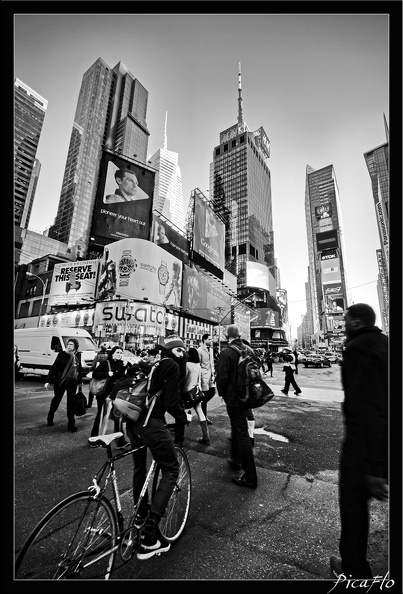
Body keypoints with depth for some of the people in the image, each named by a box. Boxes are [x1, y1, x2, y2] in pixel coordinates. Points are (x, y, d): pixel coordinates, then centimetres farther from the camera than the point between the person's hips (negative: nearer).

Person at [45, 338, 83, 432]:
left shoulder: (78, 355, -1)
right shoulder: (62, 354, -9)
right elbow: (54, 367, -6)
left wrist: (80, 381, 14)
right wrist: (48, 381, -9)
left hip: (72, 382, 2)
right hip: (59, 381, -2)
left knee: (71, 401, 4)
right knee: (57, 399, 14)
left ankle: (71, 424, 14)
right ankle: (50, 417, 43)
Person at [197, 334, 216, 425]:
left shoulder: (211, 349, 10)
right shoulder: (199, 350, -14)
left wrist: (213, 374, 11)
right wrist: (199, 377, -13)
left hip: (210, 375, 7)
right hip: (204, 376, -7)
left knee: (212, 392, 8)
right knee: (205, 396, 2)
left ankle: (202, 405, 32)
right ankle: (204, 417, 17)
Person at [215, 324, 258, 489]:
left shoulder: (226, 352, -20)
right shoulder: (249, 350, 0)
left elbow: (222, 377, -22)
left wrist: (222, 393, -3)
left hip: (233, 398, -7)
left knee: (242, 434, 2)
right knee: (237, 428, 25)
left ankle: (250, 477, 13)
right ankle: (236, 460, 43)